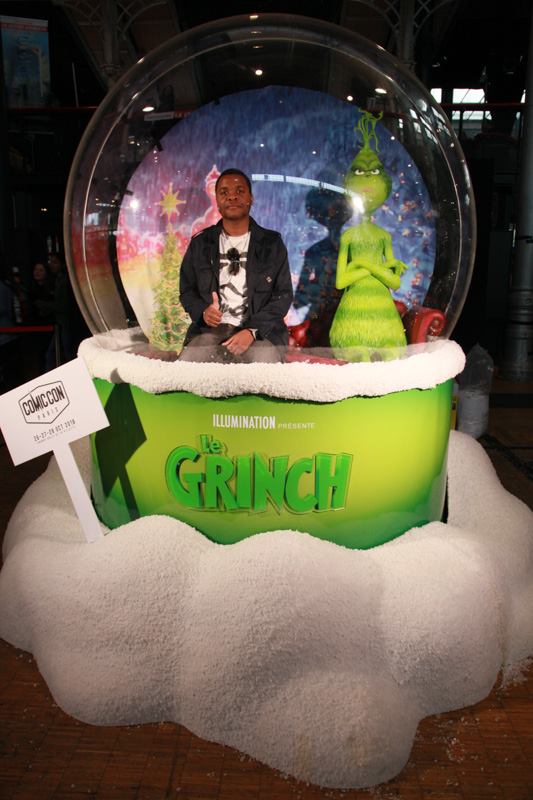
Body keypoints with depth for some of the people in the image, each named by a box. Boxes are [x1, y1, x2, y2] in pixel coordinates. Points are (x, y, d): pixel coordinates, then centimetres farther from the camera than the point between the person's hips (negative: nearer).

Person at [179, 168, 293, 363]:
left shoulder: (272, 243, 6)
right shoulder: (200, 243, 10)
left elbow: (284, 294, 3)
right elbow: (187, 290, 14)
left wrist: (252, 331, -13)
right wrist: (203, 311, -10)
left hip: (260, 330, 0)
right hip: (211, 328, 1)